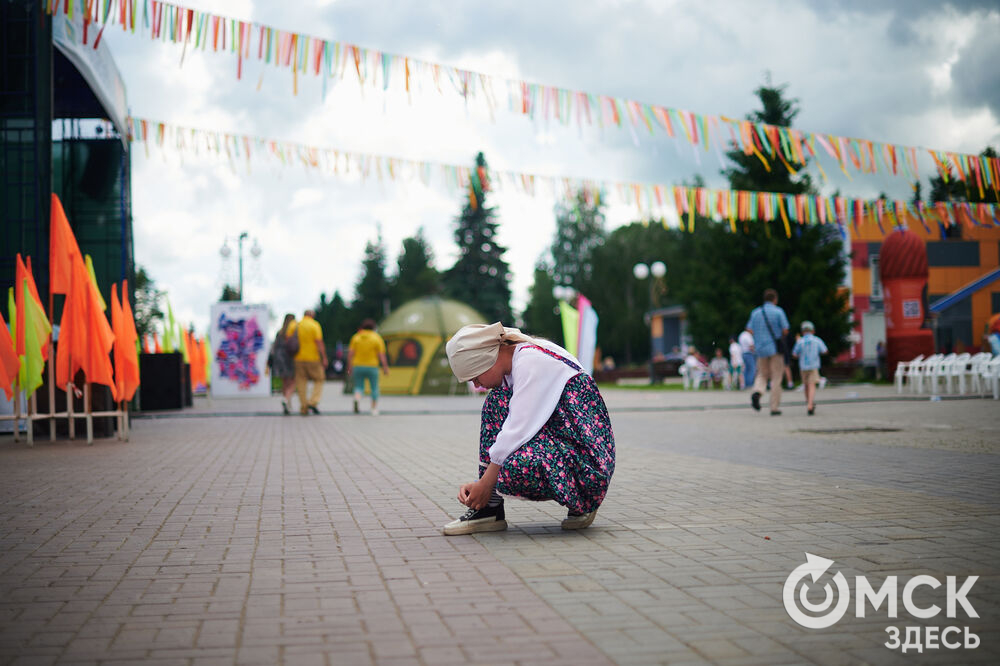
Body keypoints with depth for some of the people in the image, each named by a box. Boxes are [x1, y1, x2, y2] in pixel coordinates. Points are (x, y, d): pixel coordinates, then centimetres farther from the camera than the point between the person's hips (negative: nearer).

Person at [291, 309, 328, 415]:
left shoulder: (295, 325, 5)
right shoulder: (315, 325, -6)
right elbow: (319, 342, -12)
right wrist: (324, 358, -9)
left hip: (299, 358, 4)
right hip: (313, 358, -4)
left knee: (301, 382, 8)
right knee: (319, 380, 10)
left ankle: (303, 408, 6)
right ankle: (313, 402, -6)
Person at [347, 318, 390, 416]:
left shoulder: (356, 337, 4)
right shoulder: (377, 338, -1)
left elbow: (350, 353, -1)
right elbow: (381, 354, -6)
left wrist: (349, 366, 5)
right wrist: (385, 367, -3)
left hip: (357, 366, 1)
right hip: (372, 366, -1)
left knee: (359, 387, 9)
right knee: (374, 388, 12)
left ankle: (357, 399, -22)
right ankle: (374, 409, 10)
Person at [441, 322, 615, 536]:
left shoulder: (531, 360, -19)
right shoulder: (515, 362, 10)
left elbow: (518, 431, -23)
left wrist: (486, 483, -15)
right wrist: (480, 483, 3)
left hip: (587, 459, -10)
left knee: (516, 468, -34)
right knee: (496, 402, -1)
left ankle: (582, 503, -3)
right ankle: (489, 508, -3)